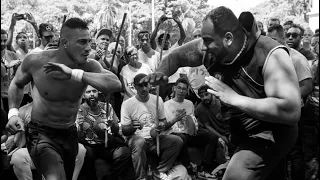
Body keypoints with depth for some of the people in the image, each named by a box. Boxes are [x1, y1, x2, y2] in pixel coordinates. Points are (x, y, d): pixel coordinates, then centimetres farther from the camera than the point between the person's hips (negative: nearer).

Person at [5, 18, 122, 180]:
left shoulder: (88, 66, -14)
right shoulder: (36, 61, -17)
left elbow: (116, 84, -33)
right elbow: (17, 84, 5)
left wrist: (74, 73, -38)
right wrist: (13, 112, -10)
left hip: (70, 134, 4)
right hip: (41, 133, -4)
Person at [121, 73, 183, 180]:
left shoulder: (157, 100, 3)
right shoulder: (127, 104, -9)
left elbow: (163, 121, 13)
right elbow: (124, 131, -8)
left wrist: (160, 126, -13)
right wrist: (132, 127, -32)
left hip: (155, 137, 4)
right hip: (136, 138, -4)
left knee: (177, 141, -16)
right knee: (140, 143, -38)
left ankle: (160, 171, -2)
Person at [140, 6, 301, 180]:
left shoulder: (271, 55, -30)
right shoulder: (210, 50, -14)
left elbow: (291, 112, -40)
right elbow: (177, 56, 5)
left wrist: (233, 98, -38)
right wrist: (161, 73, -18)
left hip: (271, 132, -6)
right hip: (241, 132, 6)